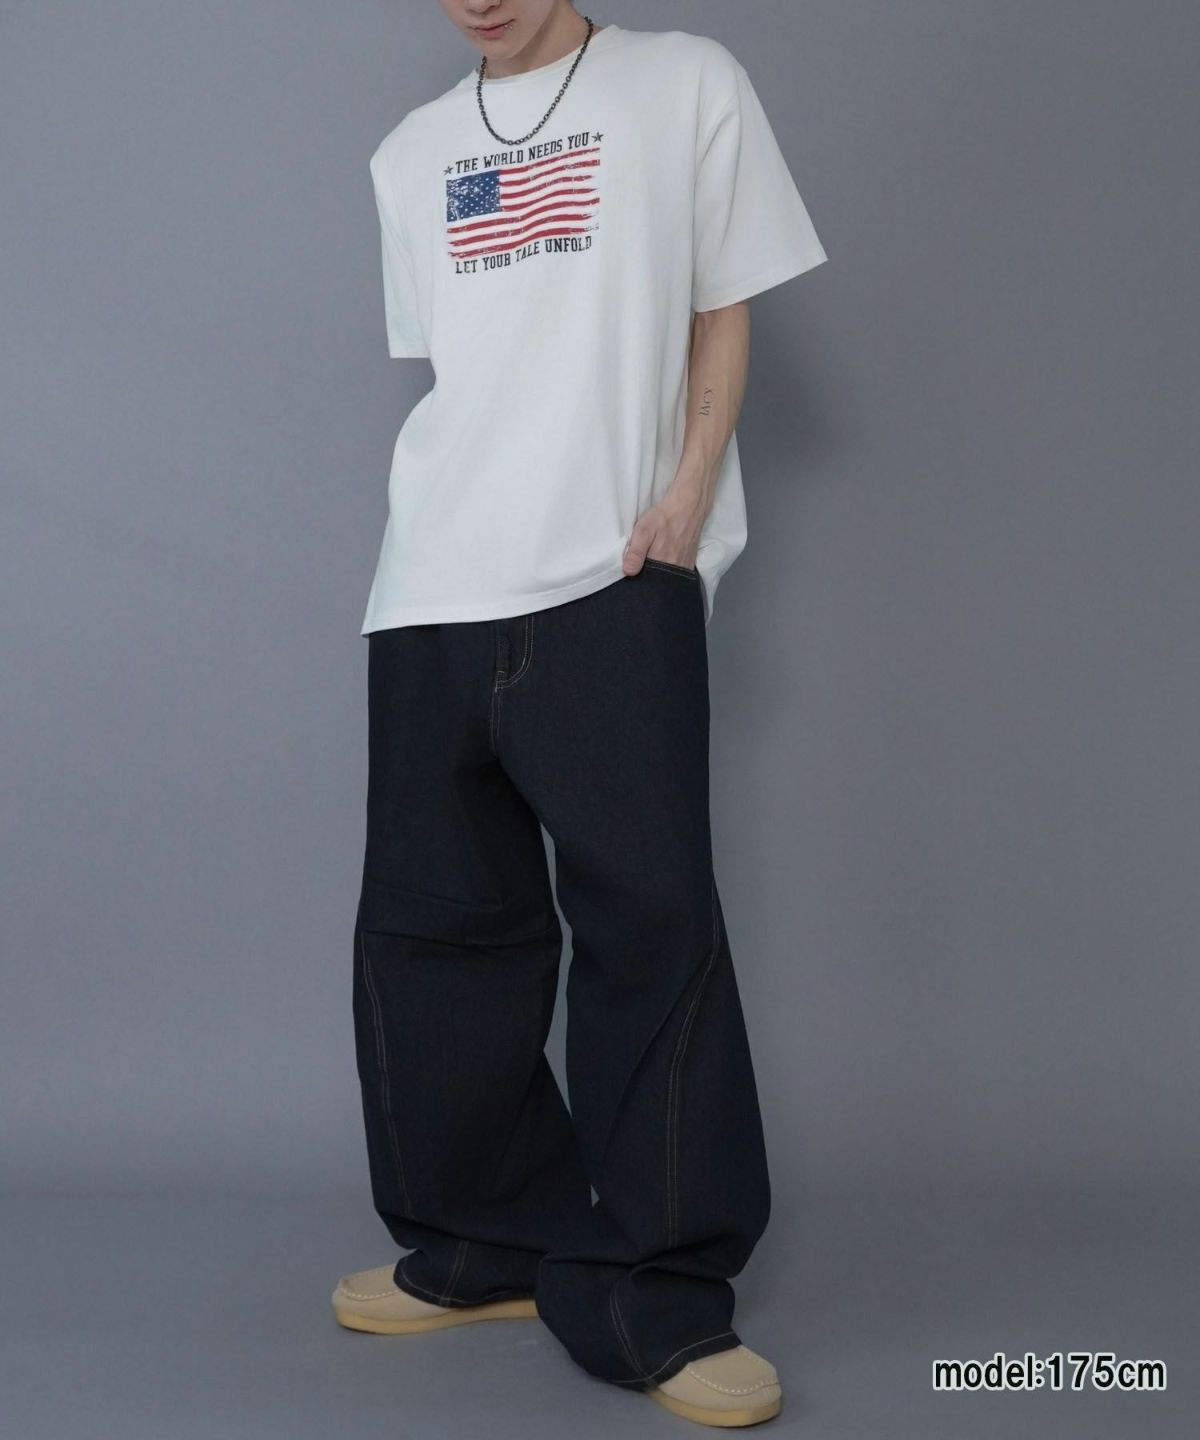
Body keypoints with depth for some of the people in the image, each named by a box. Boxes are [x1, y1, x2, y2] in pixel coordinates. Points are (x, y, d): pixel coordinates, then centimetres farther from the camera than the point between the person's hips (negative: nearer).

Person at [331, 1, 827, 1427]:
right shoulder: (413, 154, 17)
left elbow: (720, 319, 5)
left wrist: (684, 496, -8)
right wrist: (459, 518, 8)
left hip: (619, 579, -4)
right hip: (435, 592, 5)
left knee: (651, 918, -7)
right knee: (429, 922, 5)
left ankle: (661, 1299, 1)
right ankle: (482, 1249, 20)